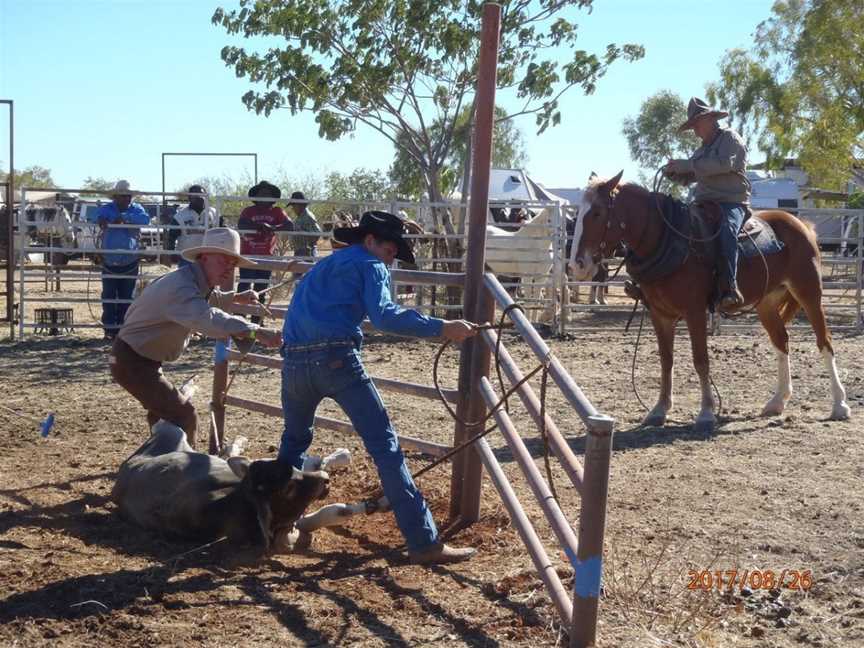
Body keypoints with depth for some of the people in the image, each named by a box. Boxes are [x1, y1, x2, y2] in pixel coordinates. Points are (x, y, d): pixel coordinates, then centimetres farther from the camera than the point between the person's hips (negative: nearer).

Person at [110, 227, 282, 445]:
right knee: (183, 416, -15)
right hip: (131, 362, -11)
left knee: (164, 412, 28)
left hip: (141, 359, 11)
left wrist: (235, 297, 13)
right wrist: (255, 332, -59)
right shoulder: (180, 287, -31)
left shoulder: (197, 282, 3)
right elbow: (207, 318, -50)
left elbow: (206, 301, 29)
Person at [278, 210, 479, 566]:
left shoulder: (322, 266, 32)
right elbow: (384, 315, -10)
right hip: (337, 359, -7)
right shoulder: (369, 266, 9)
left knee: (294, 440, 31)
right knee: (384, 445, -7)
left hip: (294, 361, 7)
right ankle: (424, 542, -11)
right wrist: (442, 327, -13)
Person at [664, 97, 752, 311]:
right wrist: (675, 172, 2)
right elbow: (690, 177, 25)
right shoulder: (703, 149, 27)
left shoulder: (730, 137, 2)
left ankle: (730, 289, -47)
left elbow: (723, 163, -17)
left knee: (726, 230, -37)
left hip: (731, 203, -8)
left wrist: (687, 165, -18)